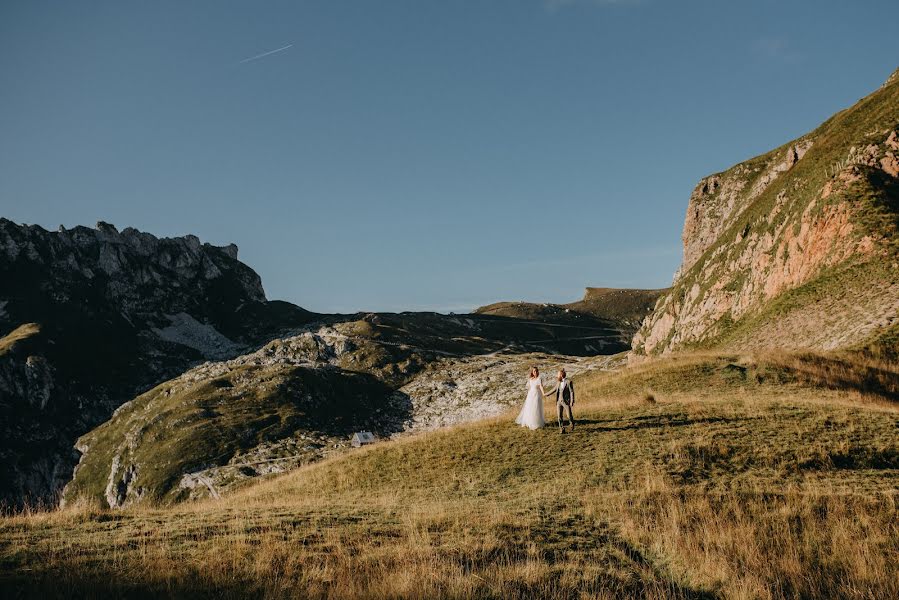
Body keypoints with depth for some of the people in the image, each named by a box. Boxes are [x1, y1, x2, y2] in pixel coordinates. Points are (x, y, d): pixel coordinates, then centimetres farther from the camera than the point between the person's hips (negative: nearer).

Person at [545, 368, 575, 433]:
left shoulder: (569, 382, -10)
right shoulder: (559, 382, 8)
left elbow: (572, 392, -12)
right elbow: (554, 390, 21)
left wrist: (572, 401, -16)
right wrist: (547, 394, 26)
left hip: (566, 401, -5)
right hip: (559, 401, 5)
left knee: (569, 416, 0)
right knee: (559, 416, 0)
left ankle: (572, 424, 30)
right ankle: (561, 429, 7)